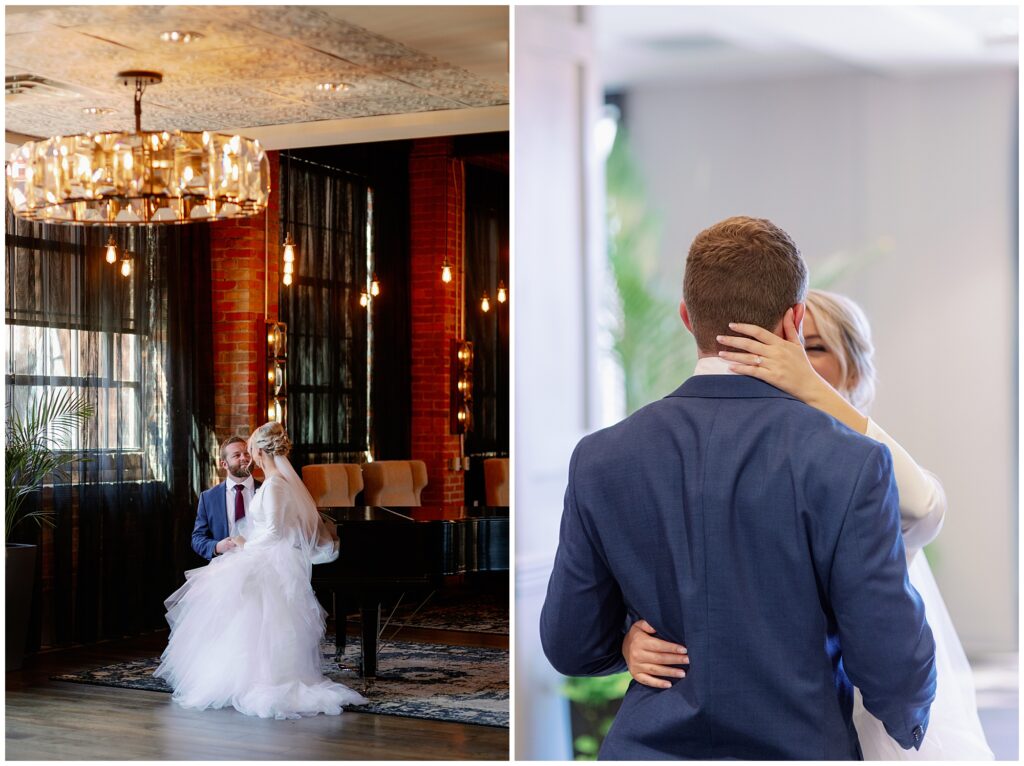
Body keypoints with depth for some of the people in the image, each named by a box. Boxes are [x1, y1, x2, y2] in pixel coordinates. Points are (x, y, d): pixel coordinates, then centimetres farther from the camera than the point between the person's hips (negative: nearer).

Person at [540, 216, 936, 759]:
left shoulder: (600, 460, -7)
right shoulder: (851, 465, -16)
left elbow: (570, 647, 1)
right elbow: (893, 669, -12)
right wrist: (910, 722, 11)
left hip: (652, 744, 2)